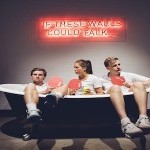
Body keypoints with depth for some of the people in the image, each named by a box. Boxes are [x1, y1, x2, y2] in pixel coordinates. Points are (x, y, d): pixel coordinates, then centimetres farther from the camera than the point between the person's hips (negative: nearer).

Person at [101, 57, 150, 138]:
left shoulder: (128, 75, 18)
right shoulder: (103, 80, 16)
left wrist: (133, 85, -4)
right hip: (115, 103, -2)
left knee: (138, 84, -19)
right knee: (115, 87, -28)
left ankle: (143, 118, -38)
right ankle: (125, 123, -48)